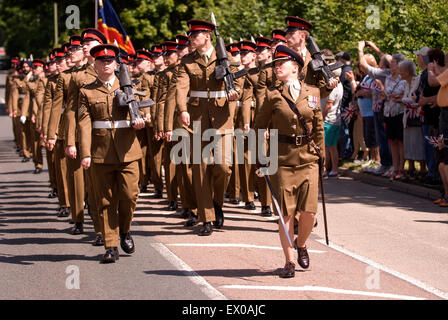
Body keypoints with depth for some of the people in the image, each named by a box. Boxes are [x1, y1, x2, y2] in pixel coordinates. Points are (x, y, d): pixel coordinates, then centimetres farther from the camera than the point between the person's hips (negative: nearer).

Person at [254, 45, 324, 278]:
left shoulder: (312, 93, 7)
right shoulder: (273, 95, 2)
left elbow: (319, 128, 13)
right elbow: (259, 127, 7)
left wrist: (322, 157, 10)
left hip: (308, 160, 1)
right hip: (283, 160, -1)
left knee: (309, 211, -5)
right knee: (286, 213, -1)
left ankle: (301, 245, 25)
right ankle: (289, 261, 10)